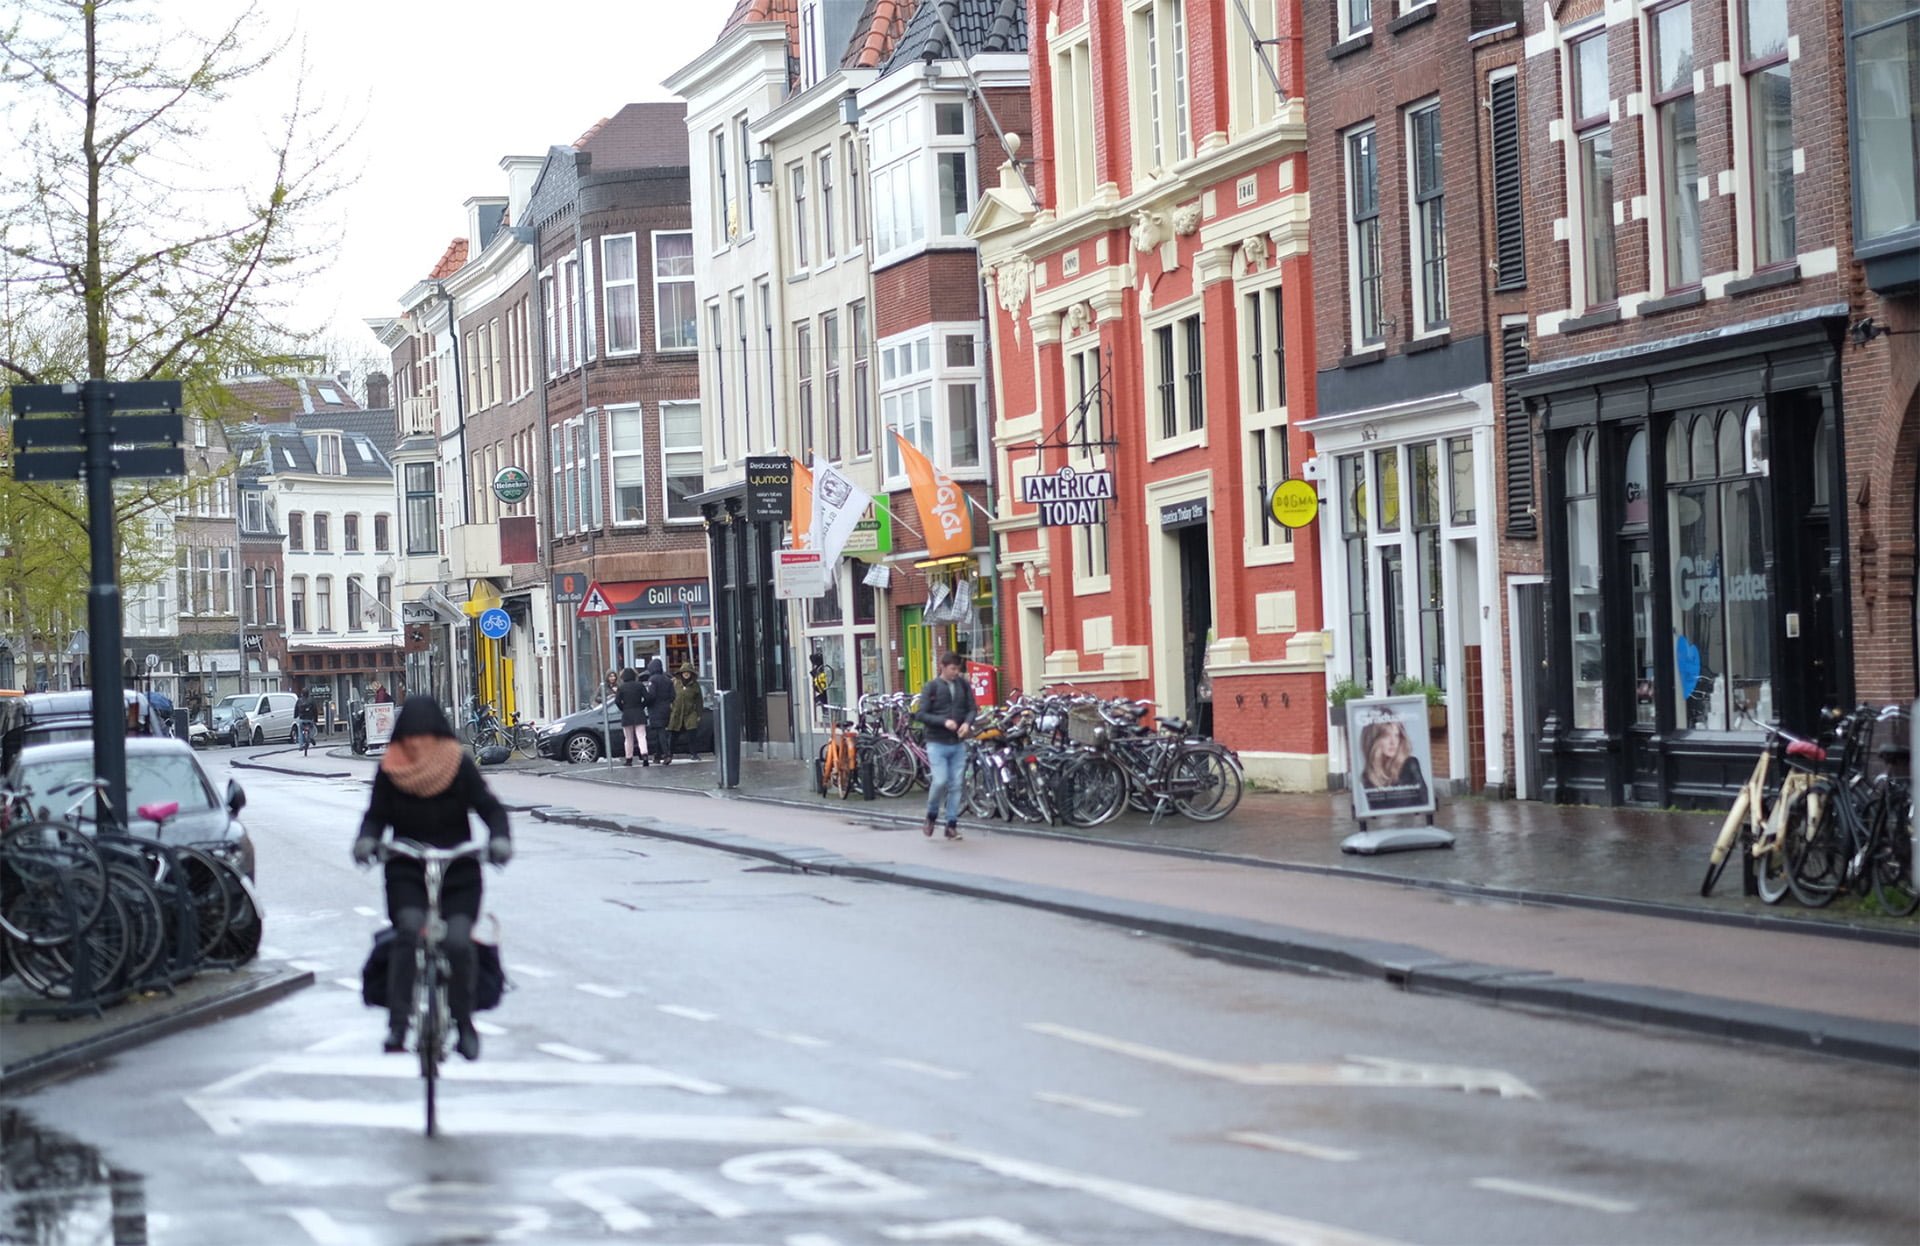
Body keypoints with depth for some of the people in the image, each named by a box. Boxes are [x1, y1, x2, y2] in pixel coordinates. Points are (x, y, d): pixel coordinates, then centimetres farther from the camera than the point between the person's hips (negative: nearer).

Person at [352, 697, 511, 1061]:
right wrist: (367, 840, -15)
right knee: (410, 928, -27)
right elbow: (376, 815, 6)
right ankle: (397, 1026, -24)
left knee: (458, 941, -19)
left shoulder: (459, 765, -2)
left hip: (459, 871, 0)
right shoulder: (390, 770, 1)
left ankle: (464, 1023, 3)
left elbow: (489, 808, 0)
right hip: (406, 871, 0)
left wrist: (499, 839, -18)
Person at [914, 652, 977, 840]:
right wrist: (944, 722, -20)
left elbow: (972, 708, 10)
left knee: (955, 785, 3)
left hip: (958, 743, 3)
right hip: (937, 743, -3)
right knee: (940, 781, -13)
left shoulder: (964, 685, 6)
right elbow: (921, 714, -7)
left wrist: (968, 723, -12)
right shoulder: (931, 687, -4)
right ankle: (931, 815, 12)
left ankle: (952, 825, 11)